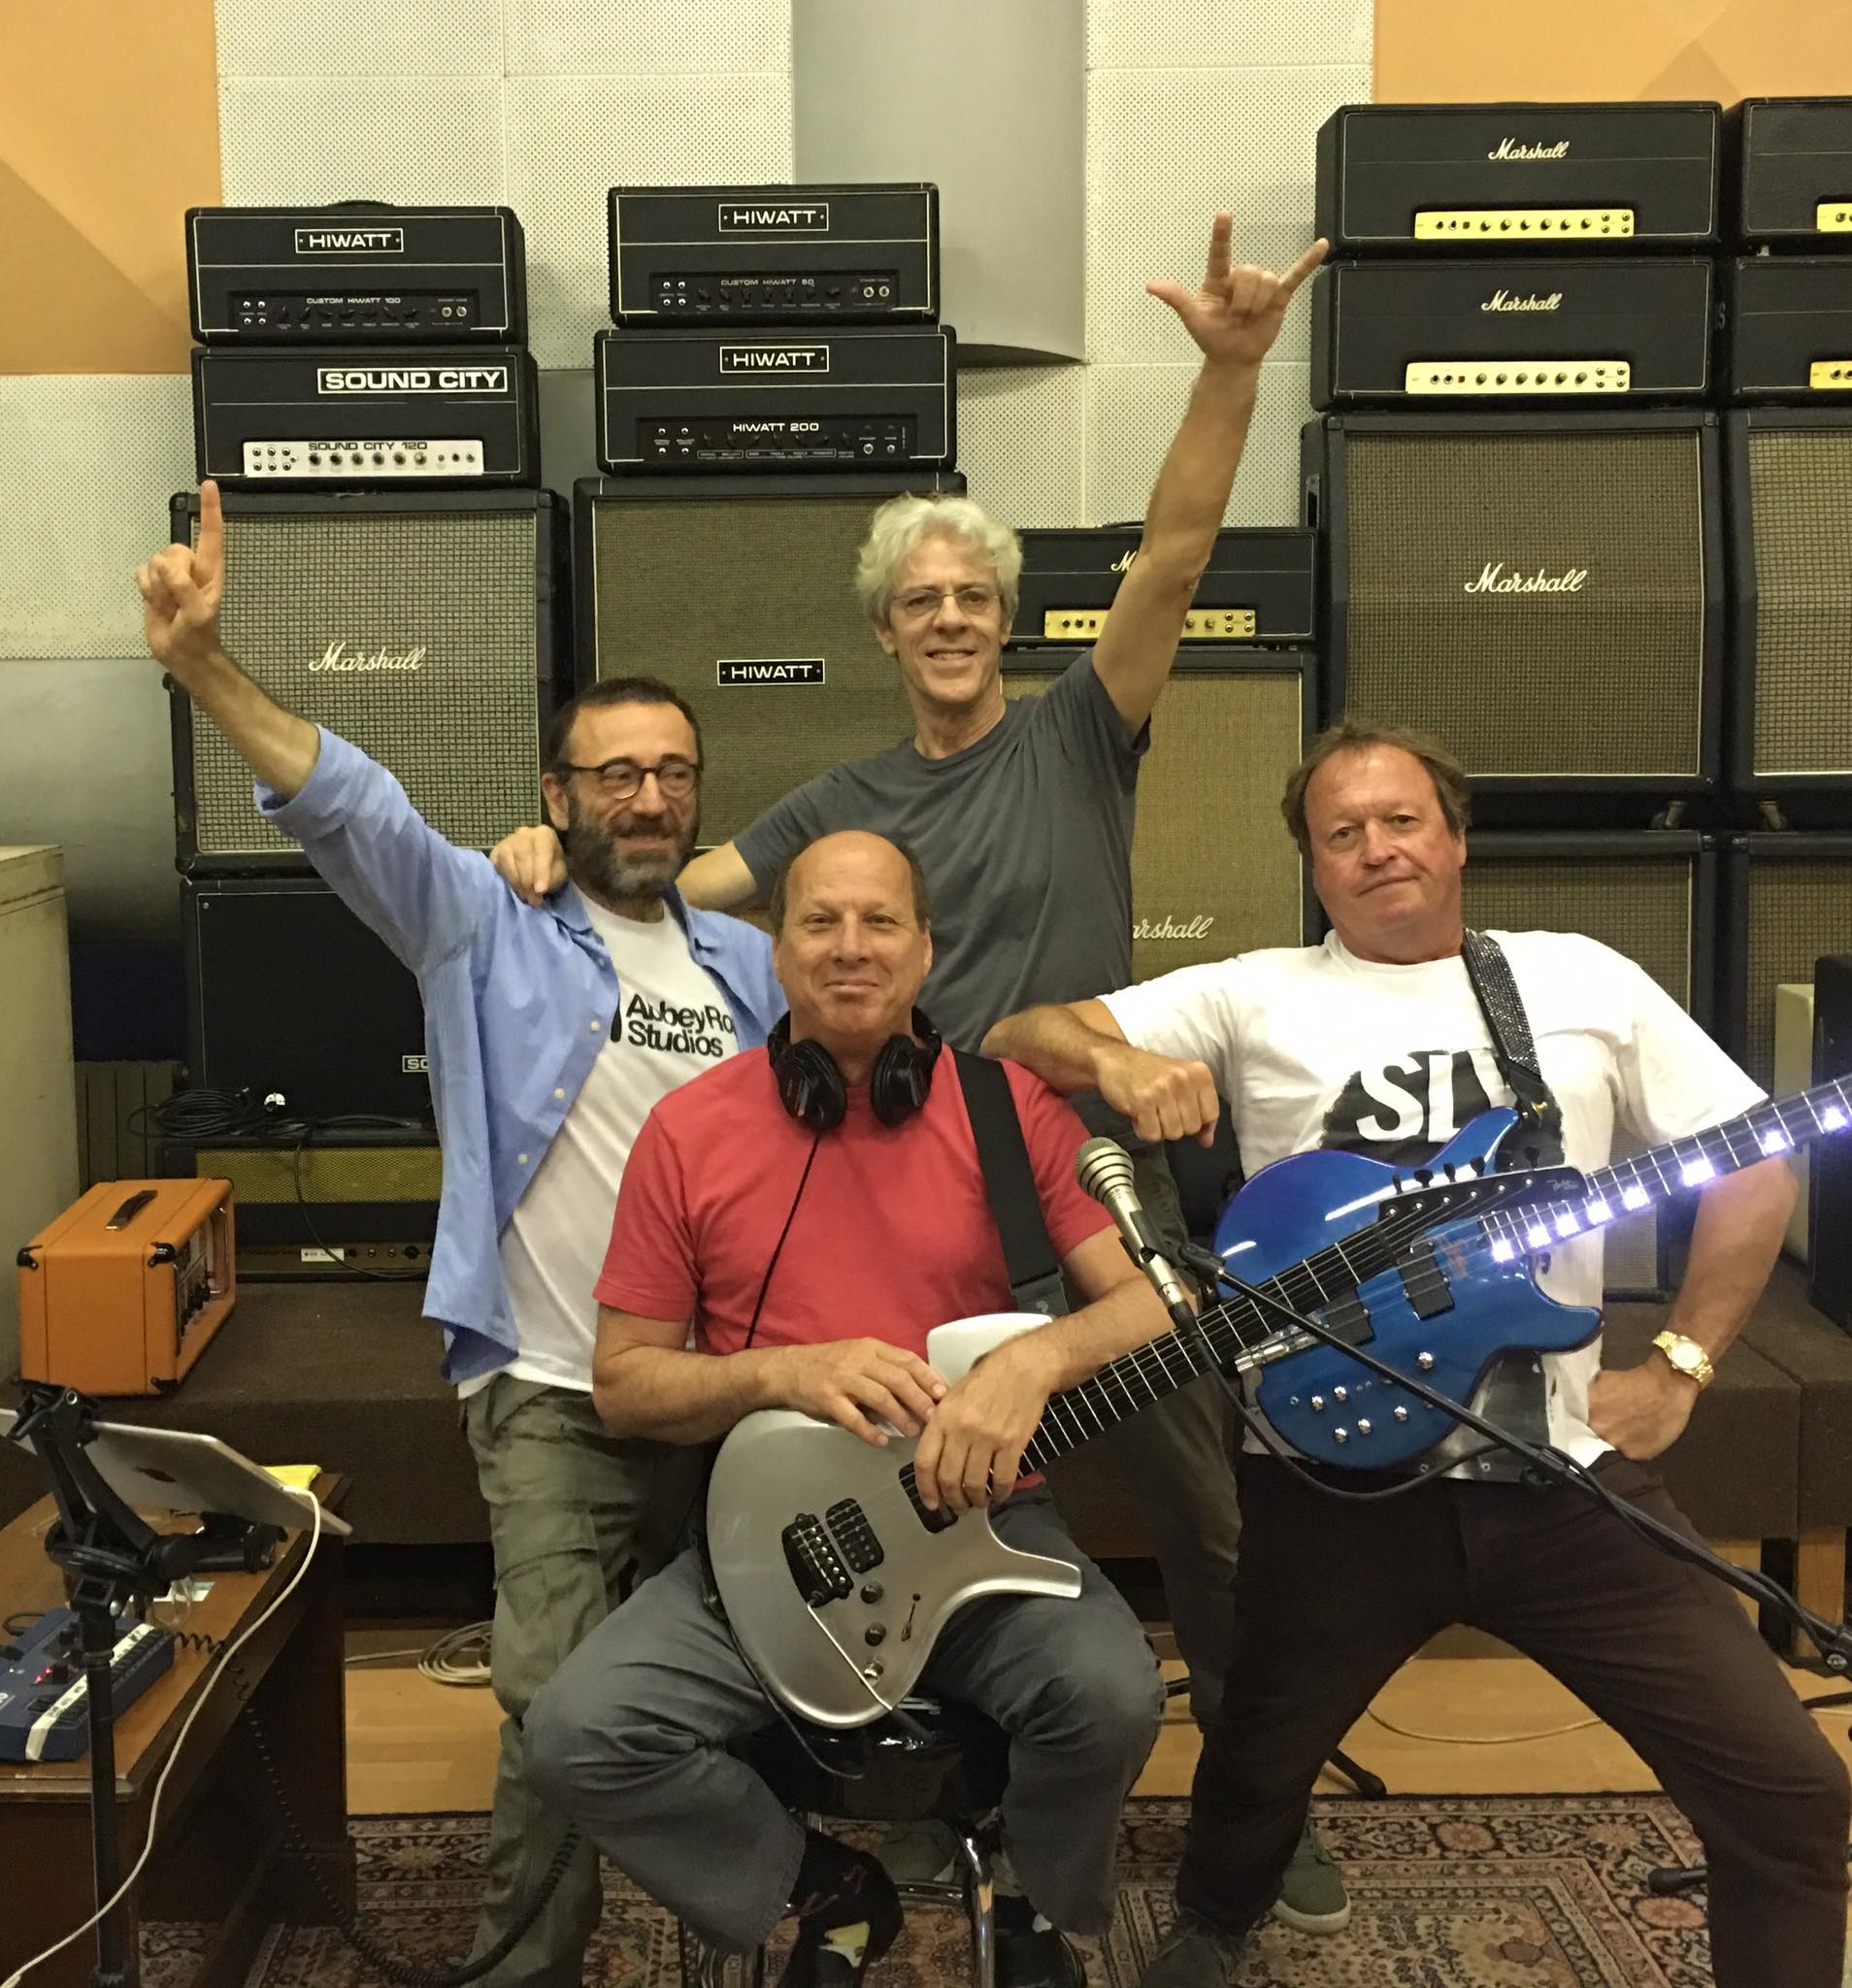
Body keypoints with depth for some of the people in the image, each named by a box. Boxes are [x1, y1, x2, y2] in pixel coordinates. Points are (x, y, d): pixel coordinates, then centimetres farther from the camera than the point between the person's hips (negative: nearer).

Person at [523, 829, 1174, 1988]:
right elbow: (623, 1384, 2)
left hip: (977, 1513, -1)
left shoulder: (1013, 1106, -2)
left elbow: (1153, 1297, -5)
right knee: (579, 1733, -20)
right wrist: (784, 1374, -17)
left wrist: (1034, 1362, -26)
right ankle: (832, 1895, 9)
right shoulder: (691, 1131, 0)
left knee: (1112, 1697, -28)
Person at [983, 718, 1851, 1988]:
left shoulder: (1583, 980, 7)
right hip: (1341, 1477, -1)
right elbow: (1021, 1036, -2)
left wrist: (1681, 1367, 3)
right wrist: (1117, 1060, -24)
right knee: (1257, 1771, 17)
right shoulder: (1255, 999, 2)